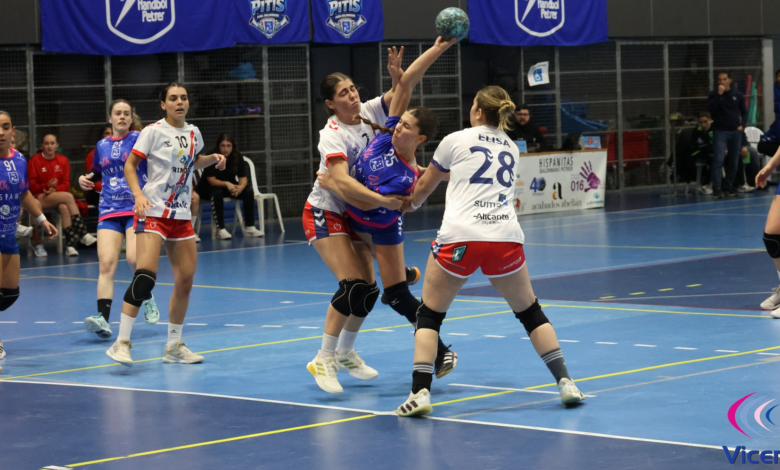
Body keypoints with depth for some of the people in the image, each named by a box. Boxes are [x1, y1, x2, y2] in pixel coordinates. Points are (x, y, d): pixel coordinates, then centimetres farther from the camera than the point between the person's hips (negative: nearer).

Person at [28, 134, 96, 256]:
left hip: (58, 197, 3)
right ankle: (83, 234, -33)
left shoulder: (63, 160, 8)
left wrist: (55, 189, -16)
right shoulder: (35, 160, -1)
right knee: (68, 197, -30)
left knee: (64, 207, -34)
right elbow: (31, 186, -4)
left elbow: (66, 184, 5)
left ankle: (70, 244, -37)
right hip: (40, 198, -3)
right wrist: (47, 186, -20)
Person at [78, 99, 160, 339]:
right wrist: (86, 179, 8)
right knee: (106, 264, -11)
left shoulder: (139, 139, 1)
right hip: (109, 212, 3)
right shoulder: (102, 146, 14)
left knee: (134, 259, -19)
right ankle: (103, 319, -19)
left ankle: (148, 298, 11)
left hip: (137, 209, -3)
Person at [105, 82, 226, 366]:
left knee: (186, 280, 6)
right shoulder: (153, 131, -6)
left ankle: (174, 346, 19)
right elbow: (130, 165, -6)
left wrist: (213, 159, 11)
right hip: (153, 212, -7)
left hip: (181, 214, 7)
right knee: (145, 275, -21)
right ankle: (121, 342, -17)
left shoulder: (193, 133, 11)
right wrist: (138, 195, -21)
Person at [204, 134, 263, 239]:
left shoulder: (238, 157, -10)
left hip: (231, 186, 4)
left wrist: (241, 186, -35)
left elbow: (243, 178, -11)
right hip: (213, 187, -4)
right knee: (217, 193, -38)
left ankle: (249, 227, -18)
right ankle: (220, 229, -36)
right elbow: (211, 180, -24)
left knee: (249, 191, -21)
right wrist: (226, 184, -41)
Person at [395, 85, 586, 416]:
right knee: (530, 312, 21)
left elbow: (424, 187, 25)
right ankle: (565, 383, 14)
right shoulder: (511, 149, 22)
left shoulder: (455, 141, 10)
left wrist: (407, 204, 46)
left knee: (429, 315, 11)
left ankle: (420, 392, -5)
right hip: (505, 237, 3)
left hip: (460, 237, -3)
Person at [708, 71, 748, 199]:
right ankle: (716, 189, -18)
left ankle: (729, 187, 17)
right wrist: (719, 94, -16)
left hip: (735, 132, 3)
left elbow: (744, 112, 17)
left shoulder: (737, 95, 9)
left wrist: (742, 125, 2)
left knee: (733, 162, 6)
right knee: (718, 160, -15)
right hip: (720, 131, -3)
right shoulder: (713, 95, 3)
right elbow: (710, 109, -13)